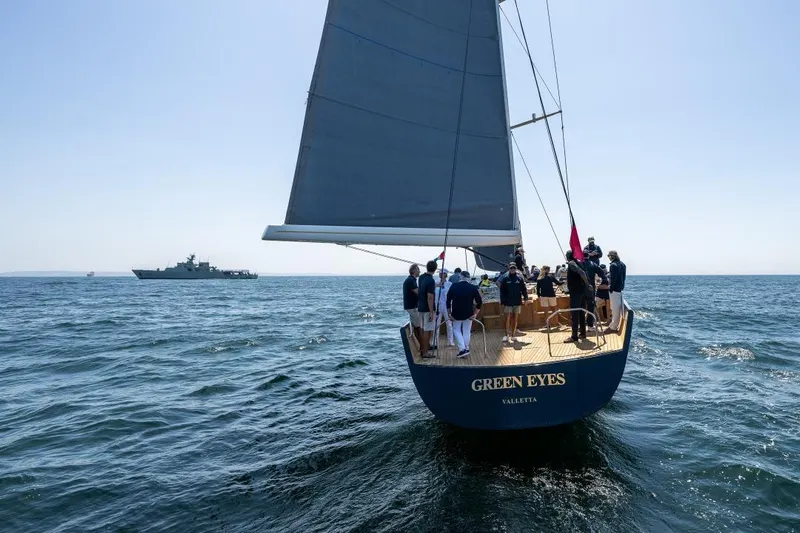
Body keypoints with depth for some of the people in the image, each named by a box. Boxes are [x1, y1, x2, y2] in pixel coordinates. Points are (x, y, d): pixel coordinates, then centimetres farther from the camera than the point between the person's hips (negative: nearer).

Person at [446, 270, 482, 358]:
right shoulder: (473, 288, -3)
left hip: (456, 313, -1)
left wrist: (449, 313, 2)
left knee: (456, 330, 13)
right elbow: (479, 302, -4)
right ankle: (466, 349, 19)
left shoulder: (454, 286, -4)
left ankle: (462, 349, -1)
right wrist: (475, 313, 2)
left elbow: (448, 301, -4)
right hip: (469, 314, 1)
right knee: (466, 332, 15)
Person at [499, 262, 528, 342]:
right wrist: (502, 302, -4)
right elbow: (502, 291, 0)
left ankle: (513, 335, 15)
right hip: (508, 302, -2)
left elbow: (524, 289, 6)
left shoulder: (520, 279, 5)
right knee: (507, 318, -7)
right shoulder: (505, 279, 0)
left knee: (515, 319, 7)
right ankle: (506, 335, -2)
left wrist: (525, 298, -5)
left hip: (517, 302, 2)